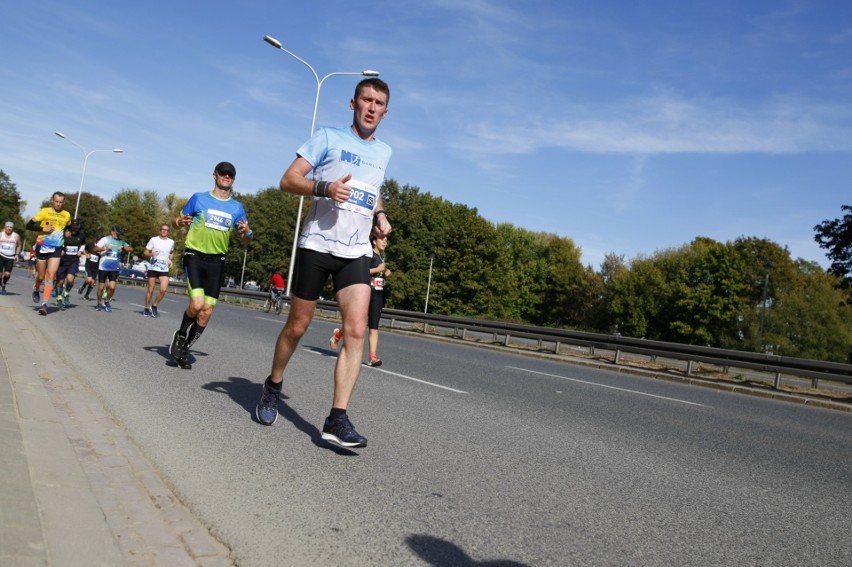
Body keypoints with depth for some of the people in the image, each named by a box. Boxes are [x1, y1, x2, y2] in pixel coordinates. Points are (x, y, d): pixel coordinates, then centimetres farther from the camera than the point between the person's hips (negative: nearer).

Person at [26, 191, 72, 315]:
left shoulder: (67, 215, 5)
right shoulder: (44, 212, -4)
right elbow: (29, 225, -4)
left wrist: (64, 247, 12)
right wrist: (43, 229, -19)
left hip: (56, 249, 1)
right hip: (42, 247, -1)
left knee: (51, 275, -11)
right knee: (41, 276, 8)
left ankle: (44, 304, -11)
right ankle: (36, 289, 42)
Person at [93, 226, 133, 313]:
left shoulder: (121, 241, 9)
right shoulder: (105, 239, 1)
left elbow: (131, 249, 1)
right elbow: (95, 249, -5)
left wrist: (123, 247, -17)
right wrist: (105, 248, -22)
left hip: (114, 268, 1)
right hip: (103, 267, -1)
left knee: (112, 287, -11)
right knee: (101, 287, 5)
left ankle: (107, 301, 15)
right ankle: (99, 304, 24)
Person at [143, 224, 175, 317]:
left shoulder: (171, 242, 6)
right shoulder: (153, 239, -2)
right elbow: (146, 252, 0)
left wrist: (170, 260, 6)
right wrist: (151, 254, -21)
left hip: (164, 269, 2)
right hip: (153, 268, -2)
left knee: (163, 290, -13)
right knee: (150, 290, 4)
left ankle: (154, 306, 8)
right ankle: (147, 309, 19)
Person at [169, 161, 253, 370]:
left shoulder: (237, 207, 10)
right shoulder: (199, 198, 4)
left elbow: (246, 241, 12)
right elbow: (178, 221, 11)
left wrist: (247, 232, -12)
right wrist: (181, 222, -14)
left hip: (217, 261, 3)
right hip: (195, 256, -3)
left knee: (207, 311, 0)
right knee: (197, 303, -20)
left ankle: (184, 349, 18)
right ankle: (180, 336, 9)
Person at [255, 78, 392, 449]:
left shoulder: (384, 152, 16)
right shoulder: (328, 137, 2)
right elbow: (288, 180, -4)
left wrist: (380, 215, 12)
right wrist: (325, 187, -22)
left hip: (357, 252, 3)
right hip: (316, 244, -3)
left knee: (356, 330, -14)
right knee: (297, 326, 6)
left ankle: (337, 418, -11)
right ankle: (273, 387, 32)